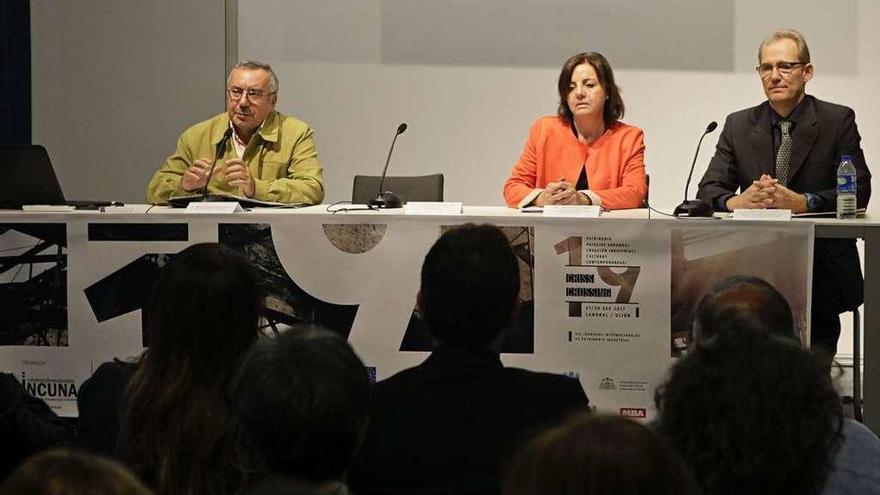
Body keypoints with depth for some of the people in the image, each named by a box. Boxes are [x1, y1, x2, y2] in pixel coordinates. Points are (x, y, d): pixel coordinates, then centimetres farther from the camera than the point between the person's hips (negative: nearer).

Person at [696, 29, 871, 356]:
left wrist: (802, 202, -26)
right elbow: (708, 191, 4)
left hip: (822, 272, -2)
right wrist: (737, 201, -21)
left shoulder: (838, 121, 1)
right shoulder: (738, 125, 11)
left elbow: (859, 192, -9)